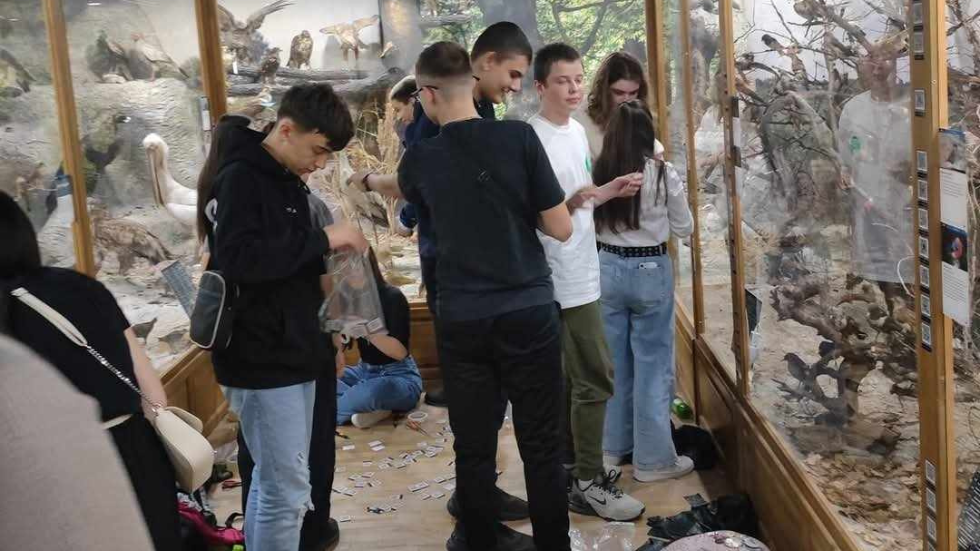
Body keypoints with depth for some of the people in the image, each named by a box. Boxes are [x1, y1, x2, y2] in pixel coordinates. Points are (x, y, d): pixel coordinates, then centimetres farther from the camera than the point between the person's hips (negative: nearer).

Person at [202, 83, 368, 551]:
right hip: (262, 359, -9)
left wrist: (327, 253, 7)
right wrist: (321, 240, -22)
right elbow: (238, 259, -27)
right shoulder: (239, 179, -13)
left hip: (290, 352, 9)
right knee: (287, 489, -6)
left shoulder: (286, 180, 14)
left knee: (274, 482, 16)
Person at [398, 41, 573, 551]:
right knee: (541, 446, 9)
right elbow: (561, 229, -4)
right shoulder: (519, 137, -8)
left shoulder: (419, 159, -1)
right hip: (528, 312, -1)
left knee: (474, 448, 12)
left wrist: (370, 181, 42)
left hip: (462, 319, 1)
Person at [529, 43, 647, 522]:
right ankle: (587, 482, 3)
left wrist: (611, 190, 4)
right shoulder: (533, 139, -18)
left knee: (572, 375, 16)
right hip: (563, 275, -9)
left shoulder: (577, 130, 10)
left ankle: (570, 464, 28)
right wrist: (572, 203, -34)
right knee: (595, 377, -6)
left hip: (581, 269, 9)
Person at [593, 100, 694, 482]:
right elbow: (684, 229, 2)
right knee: (653, 364, 5)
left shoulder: (598, 173, -4)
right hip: (650, 271, -4)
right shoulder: (663, 175, -12)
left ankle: (612, 446, 26)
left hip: (608, 269, 4)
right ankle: (653, 458, 12)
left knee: (613, 361, 15)